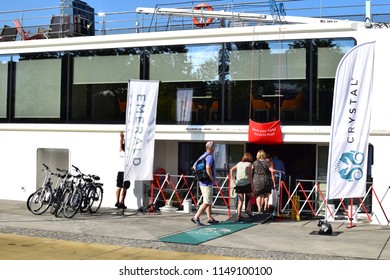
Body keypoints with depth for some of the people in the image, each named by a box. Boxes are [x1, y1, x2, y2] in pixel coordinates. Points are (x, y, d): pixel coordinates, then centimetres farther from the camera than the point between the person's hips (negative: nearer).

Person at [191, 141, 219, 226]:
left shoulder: (202, 156, 13)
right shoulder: (210, 156, -14)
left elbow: (194, 167, 20)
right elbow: (208, 167, -32)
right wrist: (211, 178, -20)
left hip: (202, 182, 10)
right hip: (207, 183, -10)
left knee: (209, 201, 16)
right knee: (207, 202, -9)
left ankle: (210, 218, 20)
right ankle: (196, 217, -12)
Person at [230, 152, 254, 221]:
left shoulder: (239, 163, 16)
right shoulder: (249, 164, 3)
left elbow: (231, 170, 8)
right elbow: (249, 174, -8)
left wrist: (233, 180, 7)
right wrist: (252, 184, -7)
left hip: (238, 184, 4)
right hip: (246, 184, -4)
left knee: (240, 200, 8)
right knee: (251, 197, 17)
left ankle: (239, 215, -2)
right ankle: (248, 210, 3)